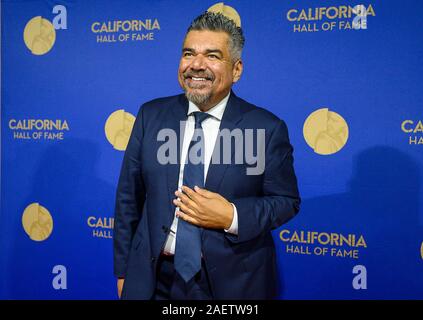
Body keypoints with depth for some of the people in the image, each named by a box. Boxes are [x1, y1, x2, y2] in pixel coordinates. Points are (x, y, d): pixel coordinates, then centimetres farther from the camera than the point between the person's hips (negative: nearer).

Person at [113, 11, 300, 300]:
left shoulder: (268, 128, -8)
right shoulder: (151, 116, 0)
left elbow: (286, 201, -3)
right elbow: (129, 198, 3)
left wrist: (232, 217, -20)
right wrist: (123, 271, 4)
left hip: (232, 282, -2)